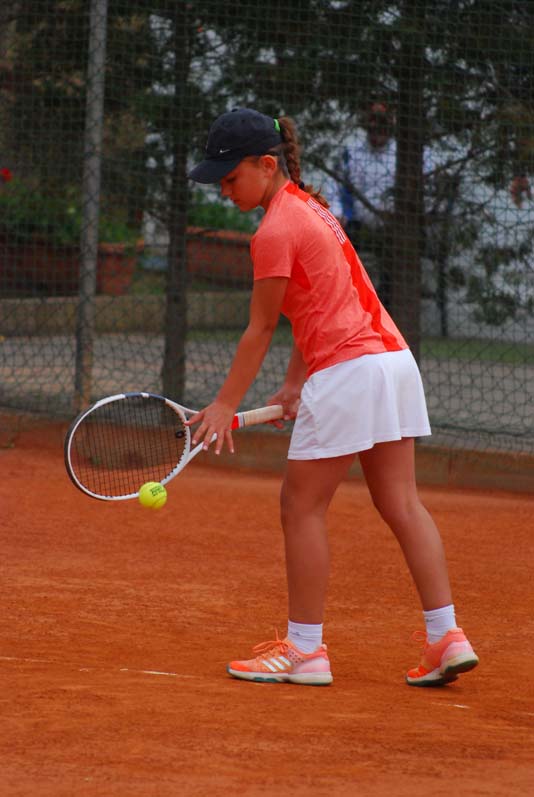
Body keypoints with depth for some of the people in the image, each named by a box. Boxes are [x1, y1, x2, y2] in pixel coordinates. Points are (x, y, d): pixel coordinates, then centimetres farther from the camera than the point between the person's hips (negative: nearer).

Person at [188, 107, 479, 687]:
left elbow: (259, 331, -7)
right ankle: (446, 638, 4)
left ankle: (304, 649, 7)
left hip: (347, 372, -9)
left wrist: (225, 405, 1)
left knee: (302, 508, 2)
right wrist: (295, 385, 16)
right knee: (401, 505, 9)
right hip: (393, 357, 9)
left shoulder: (275, 232, -12)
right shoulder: (308, 205, 15)